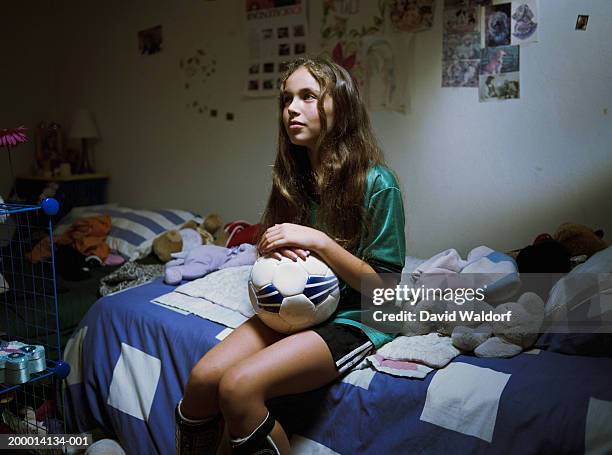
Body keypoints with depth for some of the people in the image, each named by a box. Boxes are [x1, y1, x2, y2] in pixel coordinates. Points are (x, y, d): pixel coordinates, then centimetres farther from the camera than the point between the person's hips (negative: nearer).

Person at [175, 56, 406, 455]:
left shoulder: (377, 183, -13)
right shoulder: (292, 175, 6)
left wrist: (319, 242, -21)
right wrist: (273, 249, -8)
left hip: (354, 321, -6)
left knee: (239, 386, -26)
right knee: (202, 377, -17)